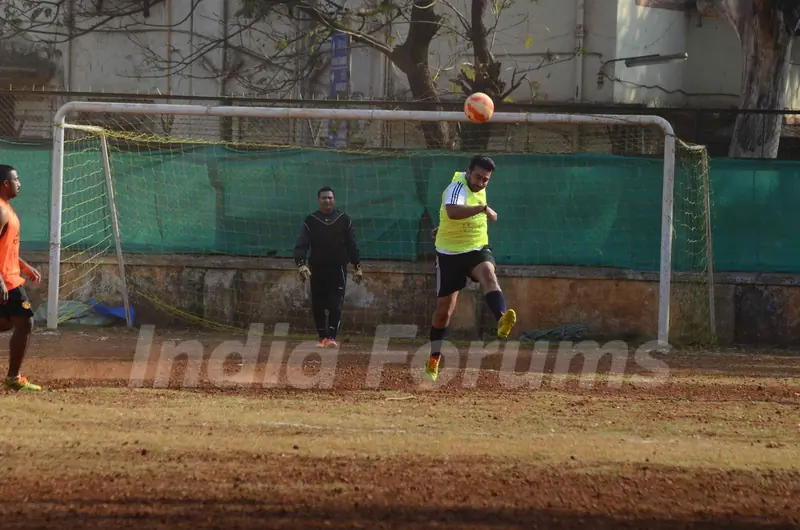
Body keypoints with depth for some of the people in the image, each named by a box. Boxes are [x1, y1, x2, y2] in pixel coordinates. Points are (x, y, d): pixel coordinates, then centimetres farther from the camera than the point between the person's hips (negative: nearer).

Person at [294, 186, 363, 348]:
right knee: (317, 306, 3)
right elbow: (301, 245, -6)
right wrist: (301, 264, -21)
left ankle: (332, 337, -13)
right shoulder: (311, 221, 2)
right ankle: (322, 337, 13)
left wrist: (357, 267, 5)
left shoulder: (344, 219, 5)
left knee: (335, 305, -10)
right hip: (317, 270, 1)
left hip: (338, 269, -1)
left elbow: (352, 245, 8)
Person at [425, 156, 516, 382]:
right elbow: (452, 211, -44)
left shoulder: (479, 189, 3)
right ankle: (434, 359, 23)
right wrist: (483, 208, -47)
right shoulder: (457, 188, -20)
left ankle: (502, 321, -56)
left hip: (477, 249, 4)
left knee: (488, 274, -31)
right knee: (444, 309, 5)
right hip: (450, 253, -4)